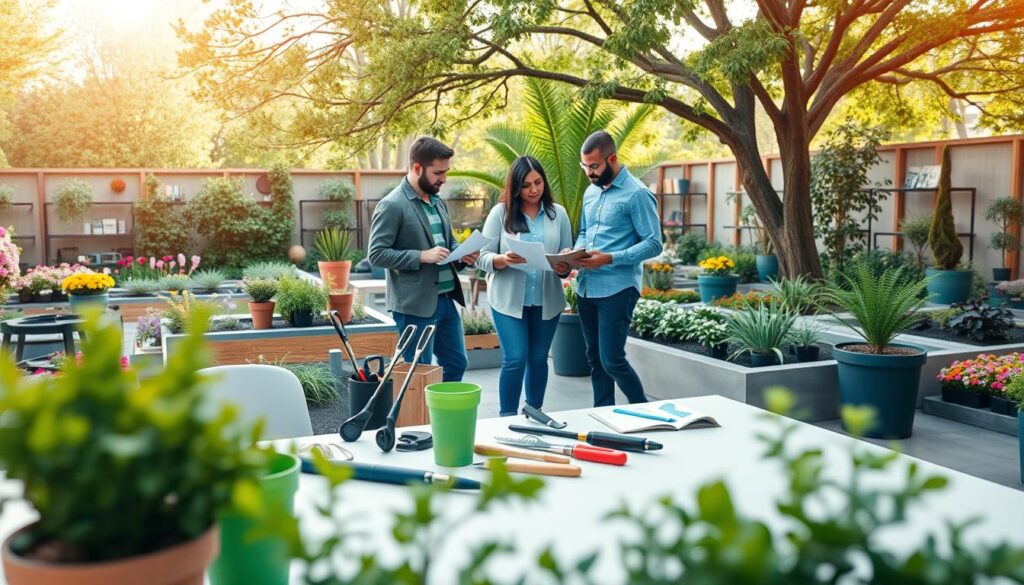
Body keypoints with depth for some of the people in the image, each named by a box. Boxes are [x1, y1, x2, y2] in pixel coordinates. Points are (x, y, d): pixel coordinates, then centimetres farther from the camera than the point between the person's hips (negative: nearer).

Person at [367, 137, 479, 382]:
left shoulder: (438, 202, 13)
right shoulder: (392, 206, -13)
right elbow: (376, 254, -16)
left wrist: (462, 255, 1)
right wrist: (422, 256, -23)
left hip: (446, 300, 8)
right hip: (415, 305, -8)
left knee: (456, 364, 15)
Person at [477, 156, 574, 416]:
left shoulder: (558, 213, 4)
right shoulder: (501, 212, -3)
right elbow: (483, 257, -5)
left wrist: (564, 266, -19)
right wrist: (504, 260, -26)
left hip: (547, 300, 3)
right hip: (509, 299, -3)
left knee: (538, 358, 12)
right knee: (515, 360, -8)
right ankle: (507, 418, 6)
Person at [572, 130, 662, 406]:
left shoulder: (637, 194, -10)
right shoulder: (591, 192, 13)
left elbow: (653, 244, -13)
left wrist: (609, 259, -22)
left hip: (617, 289, -7)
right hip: (585, 288, 7)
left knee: (612, 361, -7)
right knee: (595, 359, 13)